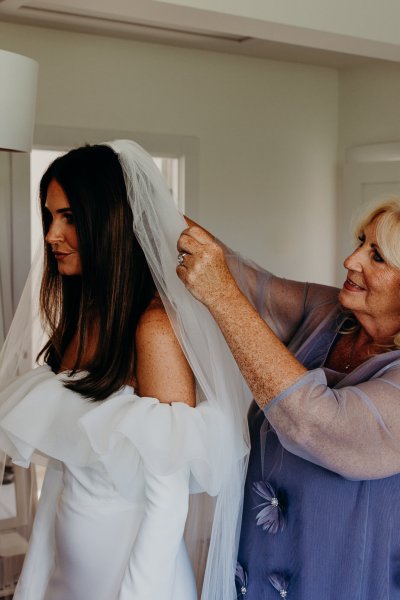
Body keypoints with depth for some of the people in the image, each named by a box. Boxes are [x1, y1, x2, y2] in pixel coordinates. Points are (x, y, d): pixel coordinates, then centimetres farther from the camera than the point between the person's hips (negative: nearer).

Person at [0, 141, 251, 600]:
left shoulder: (155, 326, -24)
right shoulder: (77, 314, -1)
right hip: (62, 543, 7)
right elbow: (62, 453, 8)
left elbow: (169, 496, -21)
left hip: (126, 556, -7)